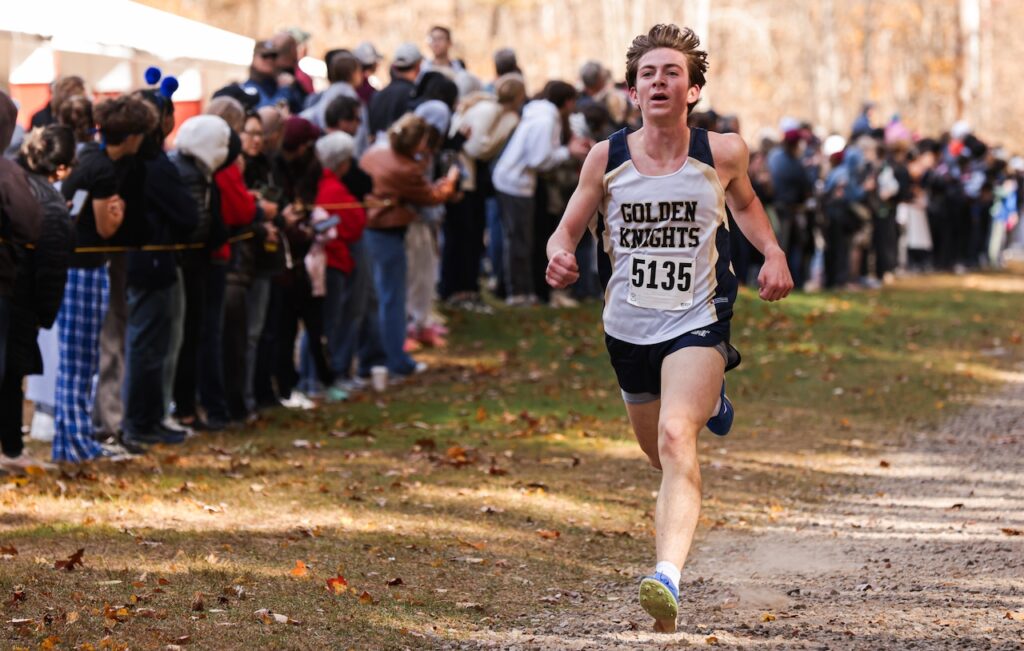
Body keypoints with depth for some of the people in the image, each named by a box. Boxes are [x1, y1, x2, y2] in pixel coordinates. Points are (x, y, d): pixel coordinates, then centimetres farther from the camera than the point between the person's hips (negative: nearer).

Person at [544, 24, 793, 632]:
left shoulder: (722, 152, -6)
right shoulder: (607, 157, -5)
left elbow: (745, 202, 16)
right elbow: (567, 228, 4)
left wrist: (773, 251, -2)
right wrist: (560, 256, -20)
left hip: (696, 323, -3)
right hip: (628, 328, 4)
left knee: (676, 440, -27)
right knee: (659, 450, 22)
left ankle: (669, 577, -40)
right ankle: (709, 399, 60)